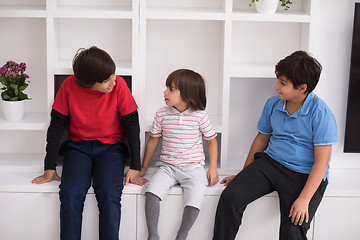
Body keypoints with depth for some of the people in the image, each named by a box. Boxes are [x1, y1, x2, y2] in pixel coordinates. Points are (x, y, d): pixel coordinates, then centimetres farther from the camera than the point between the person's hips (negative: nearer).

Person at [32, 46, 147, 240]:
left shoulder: (119, 85, -13)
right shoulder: (69, 86, -11)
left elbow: (132, 125, -5)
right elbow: (56, 126, -3)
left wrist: (135, 168, -7)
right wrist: (49, 168, -3)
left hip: (111, 147, -1)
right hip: (77, 147, 1)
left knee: (109, 194, -27)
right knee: (70, 194, -25)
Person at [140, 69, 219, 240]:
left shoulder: (199, 116, -5)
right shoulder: (162, 114, 2)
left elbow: (211, 141, 7)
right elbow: (153, 140, 14)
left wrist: (212, 169, 0)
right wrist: (143, 168, 17)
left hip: (193, 168, -2)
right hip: (167, 166, 2)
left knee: (194, 200, -26)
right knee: (152, 191, -24)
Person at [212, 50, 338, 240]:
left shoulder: (320, 113, -13)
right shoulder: (273, 104, 5)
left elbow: (321, 162, -15)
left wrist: (304, 199, -22)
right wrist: (245, 175, 18)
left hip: (304, 175, -4)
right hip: (270, 162, 5)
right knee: (230, 196, -17)